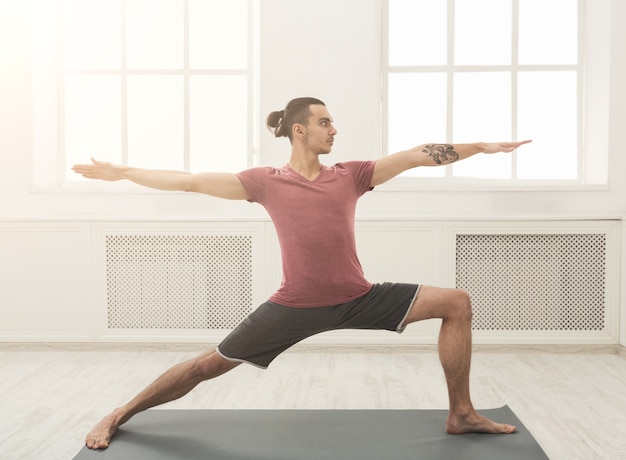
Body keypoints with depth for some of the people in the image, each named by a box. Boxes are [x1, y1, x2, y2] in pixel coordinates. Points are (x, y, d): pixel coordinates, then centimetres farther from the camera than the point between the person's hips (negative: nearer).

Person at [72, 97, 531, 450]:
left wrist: (480, 147, 2)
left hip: (359, 299, 3)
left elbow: (416, 155, 4)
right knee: (211, 364, 2)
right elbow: (192, 180, 3)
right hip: (296, 306, -3)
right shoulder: (266, 182, 0)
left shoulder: (351, 175, 5)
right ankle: (120, 415, 23)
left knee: (457, 304, -3)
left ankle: (461, 414, 9)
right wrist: (121, 172, 5)